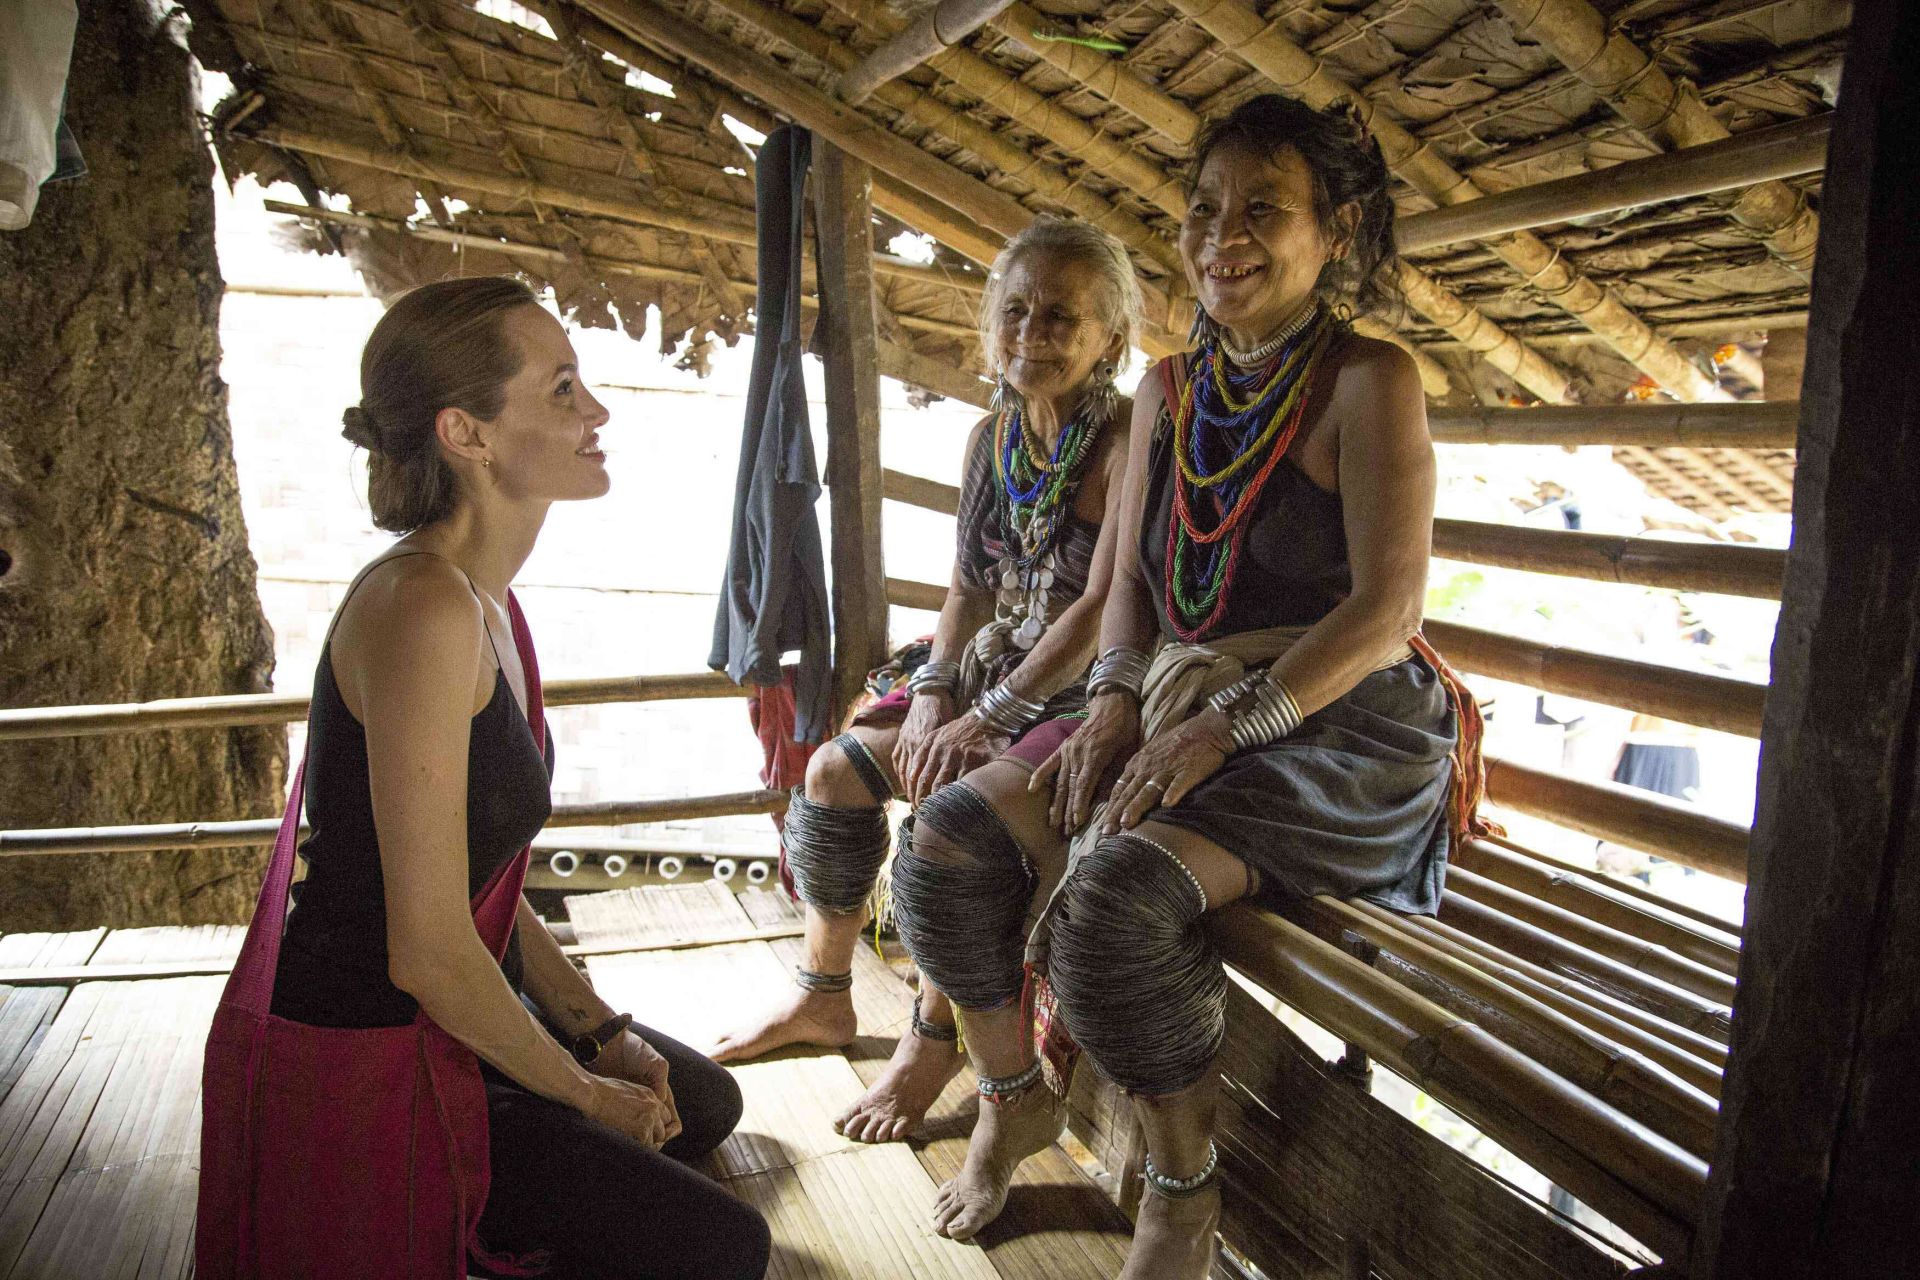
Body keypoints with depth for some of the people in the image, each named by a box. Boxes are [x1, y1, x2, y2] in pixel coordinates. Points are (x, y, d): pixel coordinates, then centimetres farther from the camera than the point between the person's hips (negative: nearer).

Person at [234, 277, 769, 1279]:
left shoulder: (482, 598, 4)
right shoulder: (424, 608, -27)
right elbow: (429, 949, -27)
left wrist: (601, 1030, 4)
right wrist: (589, 1092, -12)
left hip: (447, 1019, 10)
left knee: (703, 1103, 24)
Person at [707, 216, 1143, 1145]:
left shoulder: (1128, 444, -16)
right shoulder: (993, 439, 8)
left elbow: (1103, 611, -22)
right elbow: (971, 586, 12)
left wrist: (988, 716, -22)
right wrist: (933, 689, -4)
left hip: (1088, 691, -8)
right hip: (995, 669, 8)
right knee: (834, 770, -2)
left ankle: (934, 1039, -4)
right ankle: (822, 997, 17)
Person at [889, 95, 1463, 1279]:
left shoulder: (1369, 382, -8)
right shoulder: (1169, 390, 12)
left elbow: (1385, 612, -15)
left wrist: (1220, 731, -21)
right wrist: (1116, 706, -5)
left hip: (1336, 730, -6)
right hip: (1176, 701, 7)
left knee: (1115, 895, -30)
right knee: (951, 839, -10)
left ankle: (1185, 1184, -3)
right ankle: (1017, 1095, 14)